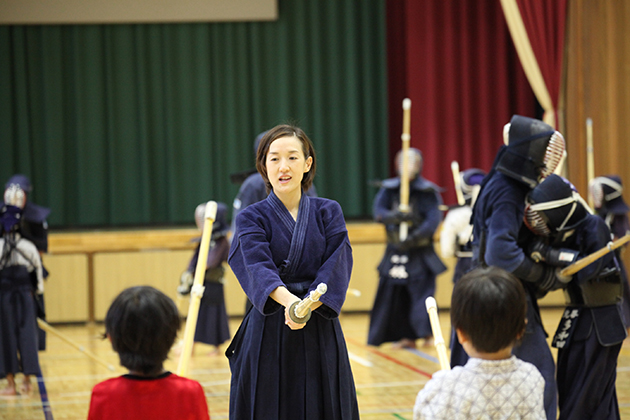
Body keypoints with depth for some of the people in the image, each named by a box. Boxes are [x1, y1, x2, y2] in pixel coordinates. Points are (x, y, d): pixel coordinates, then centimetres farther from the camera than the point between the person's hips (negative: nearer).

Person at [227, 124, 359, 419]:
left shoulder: (328, 213, 6)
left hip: (319, 332, 2)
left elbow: (337, 267, -6)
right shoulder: (251, 218, 1)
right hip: (269, 334, -1)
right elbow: (258, 267, -17)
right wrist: (288, 299, -38)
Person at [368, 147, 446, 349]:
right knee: (395, 295, 6)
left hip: (420, 252, -4)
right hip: (395, 252, 4)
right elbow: (379, 211, -9)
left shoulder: (427, 192, -7)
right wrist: (394, 217, -30)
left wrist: (414, 238, -28)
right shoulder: (389, 189, 3)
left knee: (421, 292, -14)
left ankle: (427, 332, -8)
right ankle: (407, 337, 16)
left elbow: (433, 220, -17)